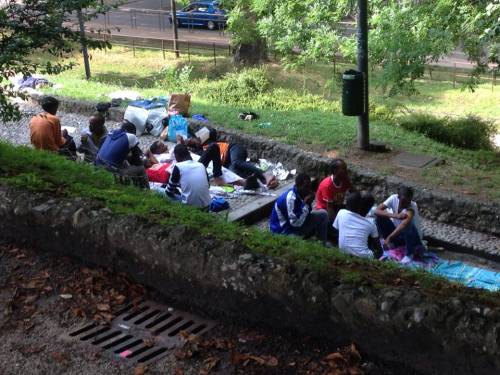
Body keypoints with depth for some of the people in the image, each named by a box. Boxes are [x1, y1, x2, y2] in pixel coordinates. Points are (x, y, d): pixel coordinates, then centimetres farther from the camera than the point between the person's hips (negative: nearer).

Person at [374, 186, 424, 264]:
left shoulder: (413, 206, -28)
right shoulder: (394, 198, -17)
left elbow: (404, 223, -45)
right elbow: (377, 211, -25)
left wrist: (389, 238, -54)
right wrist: (395, 216, -36)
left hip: (413, 237, -3)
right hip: (397, 233, 3)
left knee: (409, 226, -37)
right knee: (379, 217, -16)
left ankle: (410, 254, -10)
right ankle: (392, 243, 2)